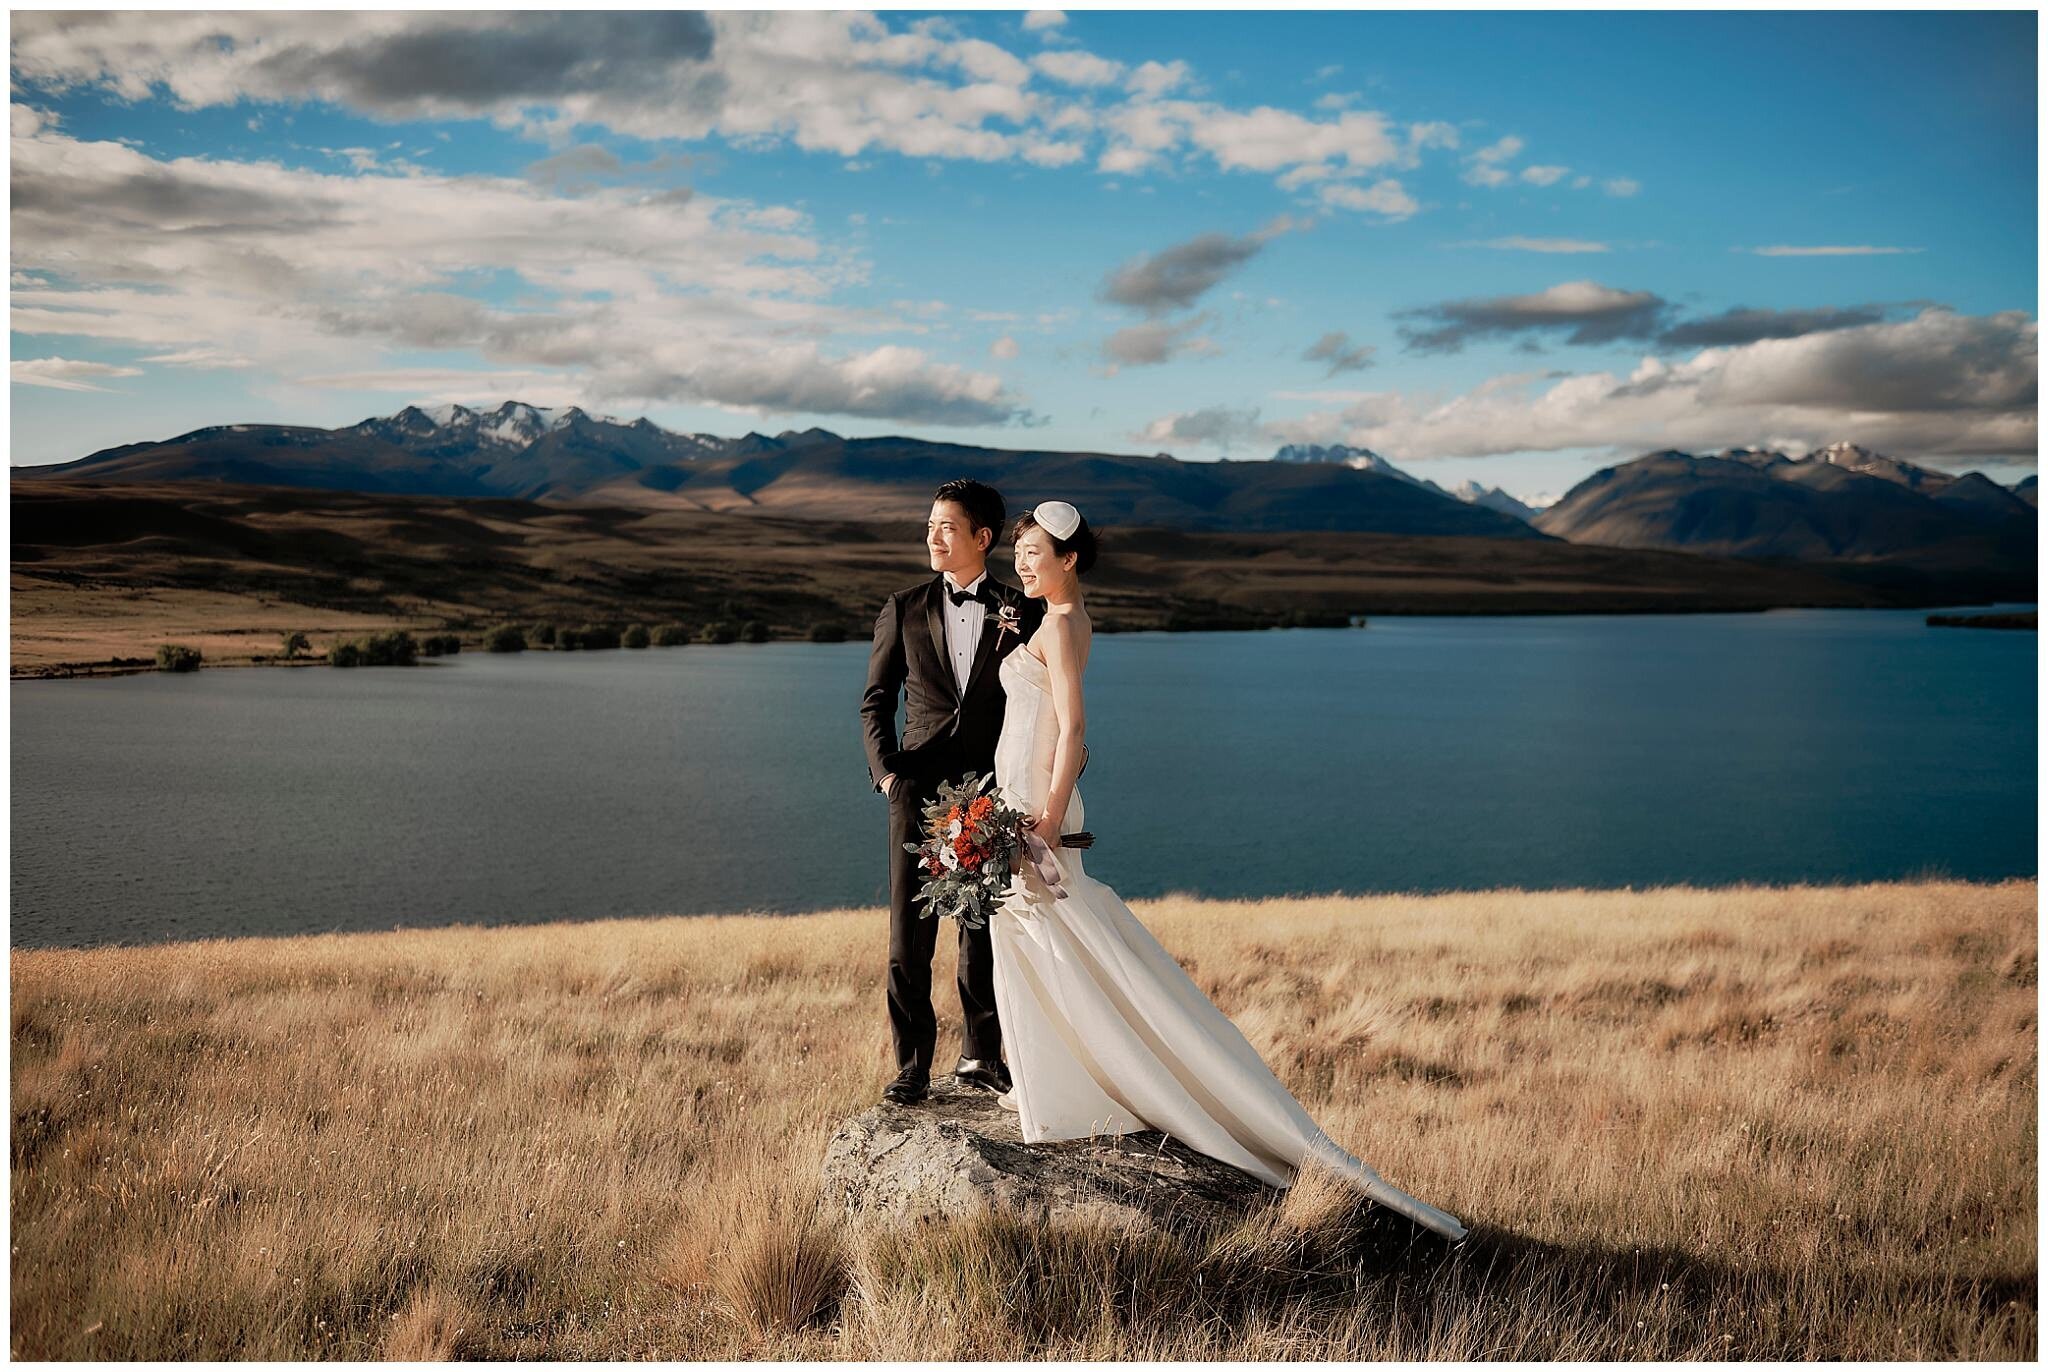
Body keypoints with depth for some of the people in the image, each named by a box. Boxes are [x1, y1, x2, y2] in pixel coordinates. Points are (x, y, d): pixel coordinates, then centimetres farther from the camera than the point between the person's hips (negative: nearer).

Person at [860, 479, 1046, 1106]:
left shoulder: (1021, 612, 5)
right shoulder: (904, 610, 7)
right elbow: (875, 699, 9)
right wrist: (887, 769, -4)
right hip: (919, 789, 0)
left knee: (984, 928, 8)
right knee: (909, 931, -3)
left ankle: (980, 1055, 22)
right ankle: (912, 1064, 6)